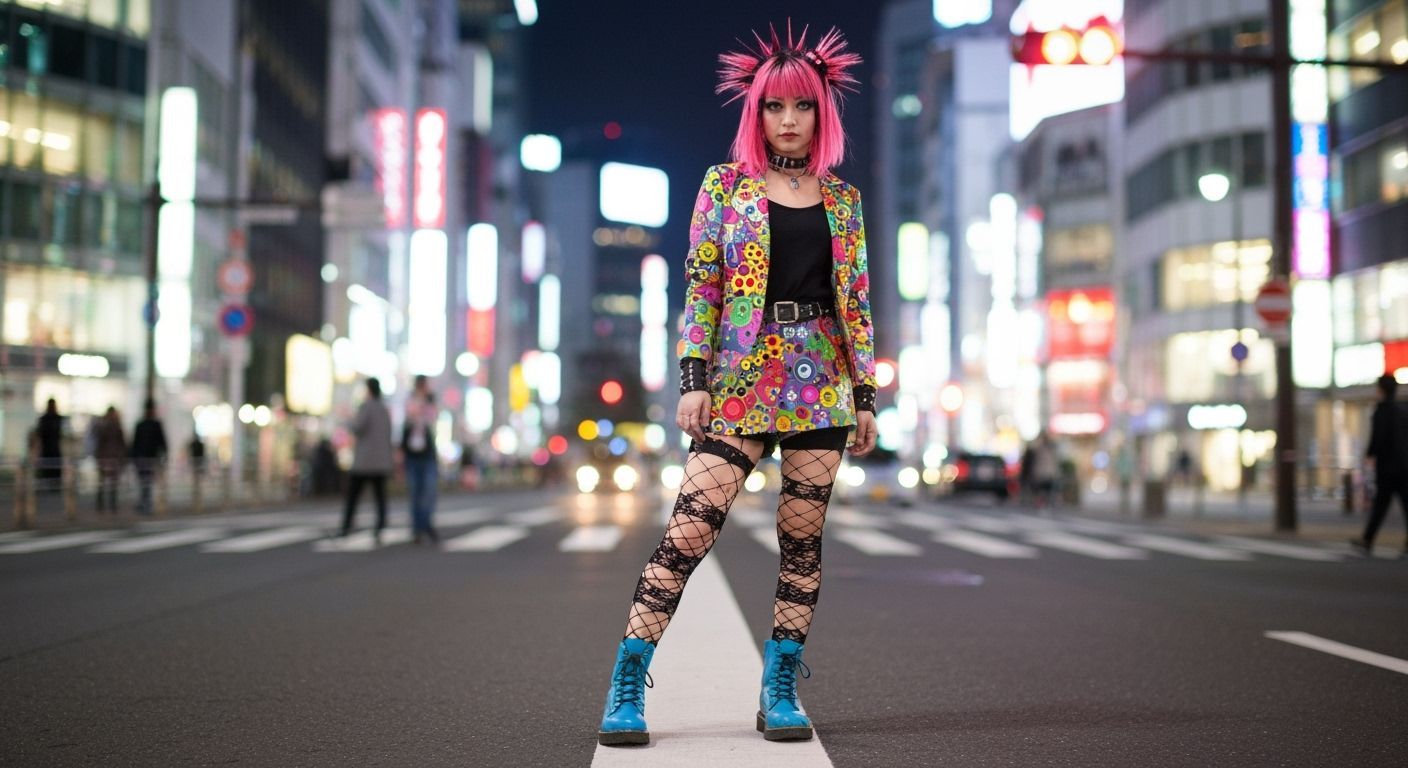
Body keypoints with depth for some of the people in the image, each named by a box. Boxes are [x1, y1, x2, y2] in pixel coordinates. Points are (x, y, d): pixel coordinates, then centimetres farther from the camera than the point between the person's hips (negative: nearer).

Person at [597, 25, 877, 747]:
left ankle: (780, 691, 13)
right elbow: (700, 287, 1)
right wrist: (694, 380, -7)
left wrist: (866, 395, 7)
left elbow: (856, 301, 12)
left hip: (821, 383, 3)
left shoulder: (843, 200, 12)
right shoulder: (724, 185, 5)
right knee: (688, 531, -11)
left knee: (803, 539, 3)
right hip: (742, 382, -3)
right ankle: (626, 687, -6)